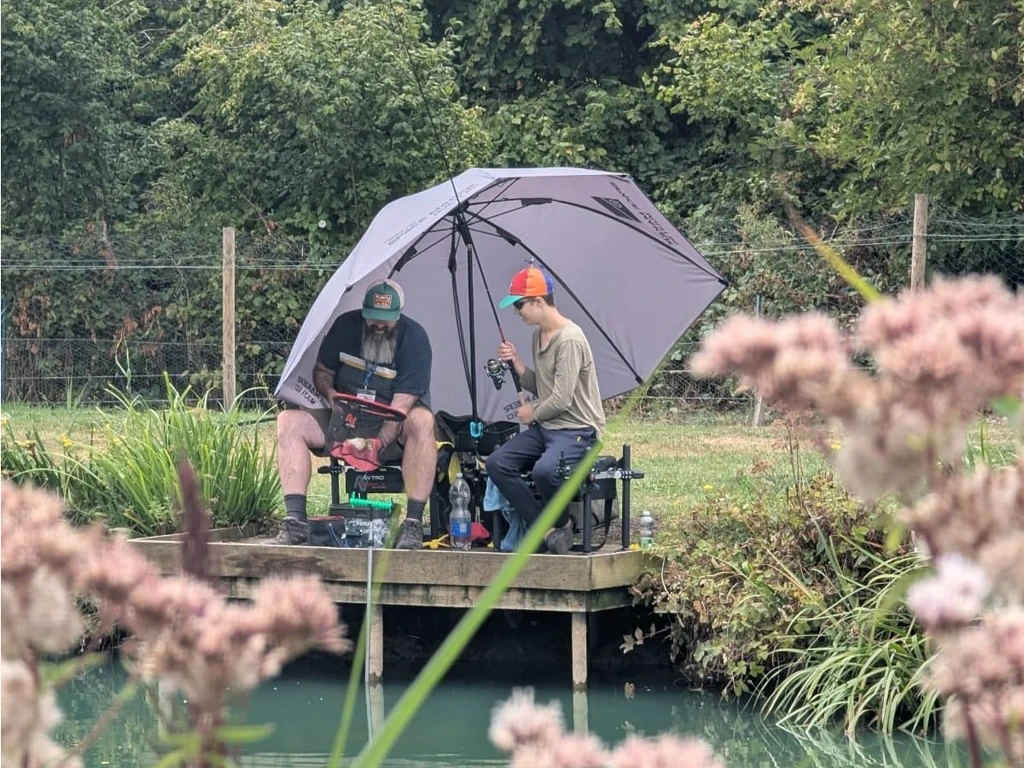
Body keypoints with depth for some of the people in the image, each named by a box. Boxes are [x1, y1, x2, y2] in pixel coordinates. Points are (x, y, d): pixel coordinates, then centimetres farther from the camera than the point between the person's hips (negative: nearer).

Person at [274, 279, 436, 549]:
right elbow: (322, 372, 10)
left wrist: (378, 443, -35)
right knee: (289, 421, -18)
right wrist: (331, 394, -15)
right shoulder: (346, 326, -2)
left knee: (422, 421, -37)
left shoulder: (414, 337, -15)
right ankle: (295, 521, -26)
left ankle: (414, 523, -39)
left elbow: (402, 403, -22)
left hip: (392, 429, -4)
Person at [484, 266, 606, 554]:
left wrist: (532, 413, -2)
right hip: (545, 427, 10)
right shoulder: (539, 336, 12)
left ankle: (559, 524, -5)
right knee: (497, 464, -12)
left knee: (545, 470, -37)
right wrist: (516, 362, 5)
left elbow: (561, 400, -21)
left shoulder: (569, 340, -19)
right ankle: (548, 530, -12)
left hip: (577, 430, -10)